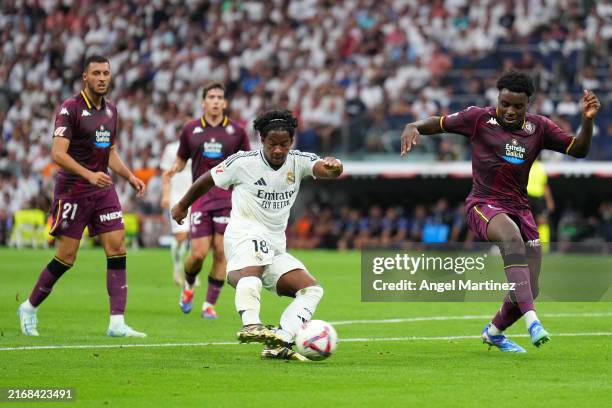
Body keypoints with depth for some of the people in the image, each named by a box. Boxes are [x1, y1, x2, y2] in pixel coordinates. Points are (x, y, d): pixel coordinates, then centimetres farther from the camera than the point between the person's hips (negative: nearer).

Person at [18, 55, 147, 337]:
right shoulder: (71, 108, -12)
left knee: (117, 249, -5)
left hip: (103, 190, 7)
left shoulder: (110, 110, 11)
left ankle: (117, 322, -7)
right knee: (66, 256, -3)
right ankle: (29, 308, 18)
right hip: (73, 190, -6)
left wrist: (130, 177, 10)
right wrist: (89, 175, -31)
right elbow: (58, 154, -20)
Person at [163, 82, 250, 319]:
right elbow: (181, 159, 14)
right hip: (201, 196, 0)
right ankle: (188, 286, 25)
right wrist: (174, 169, -7)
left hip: (228, 198, 0)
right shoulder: (190, 130, 6)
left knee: (221, 253, -6)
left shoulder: (236, 131, 4)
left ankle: (210, 304, 6)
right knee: (198, 253, -7)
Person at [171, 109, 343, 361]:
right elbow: (208, 180, 12)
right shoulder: (244, 162, -3)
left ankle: (279, 344, -22)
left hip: (276, 246, 6)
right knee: (255, 262, -39)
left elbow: (322, 169, -16)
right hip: (244, 235, -6)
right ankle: (250, 326, -59)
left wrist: (333, 167, -42)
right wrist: (182, 206, 24)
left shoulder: (299, 161, 4)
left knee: (312, 289, -8)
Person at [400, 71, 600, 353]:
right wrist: (414, 127, -13)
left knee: (528, 292, 0)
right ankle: (531, 320, -48)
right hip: (484, 205, -4)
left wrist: (588, 121, -14)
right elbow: (440, 123, 7)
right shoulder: (479, 118, -2)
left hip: (519, 208, 4)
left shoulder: (539, 127, 5)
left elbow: (578, 150, 3)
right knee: (512, 237, -40)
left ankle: (494, 332, 32)